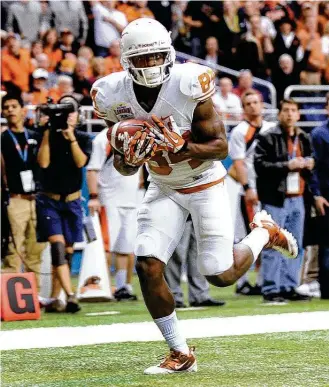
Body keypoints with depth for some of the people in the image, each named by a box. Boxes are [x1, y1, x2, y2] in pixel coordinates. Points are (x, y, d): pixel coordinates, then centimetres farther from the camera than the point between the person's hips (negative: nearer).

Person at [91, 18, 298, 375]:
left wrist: (180, 149, -34)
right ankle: (180, 354, 3)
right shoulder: (115, 97, -12)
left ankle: (264, 233, 28)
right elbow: (123, 167, -1)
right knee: (147, 267, -12)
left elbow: (220, 146, -17)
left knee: (220, 275, -4)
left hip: (205, 184, -3)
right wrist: (128, 159, -25)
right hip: (164, 190, 4)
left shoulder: (187, 86, -24)